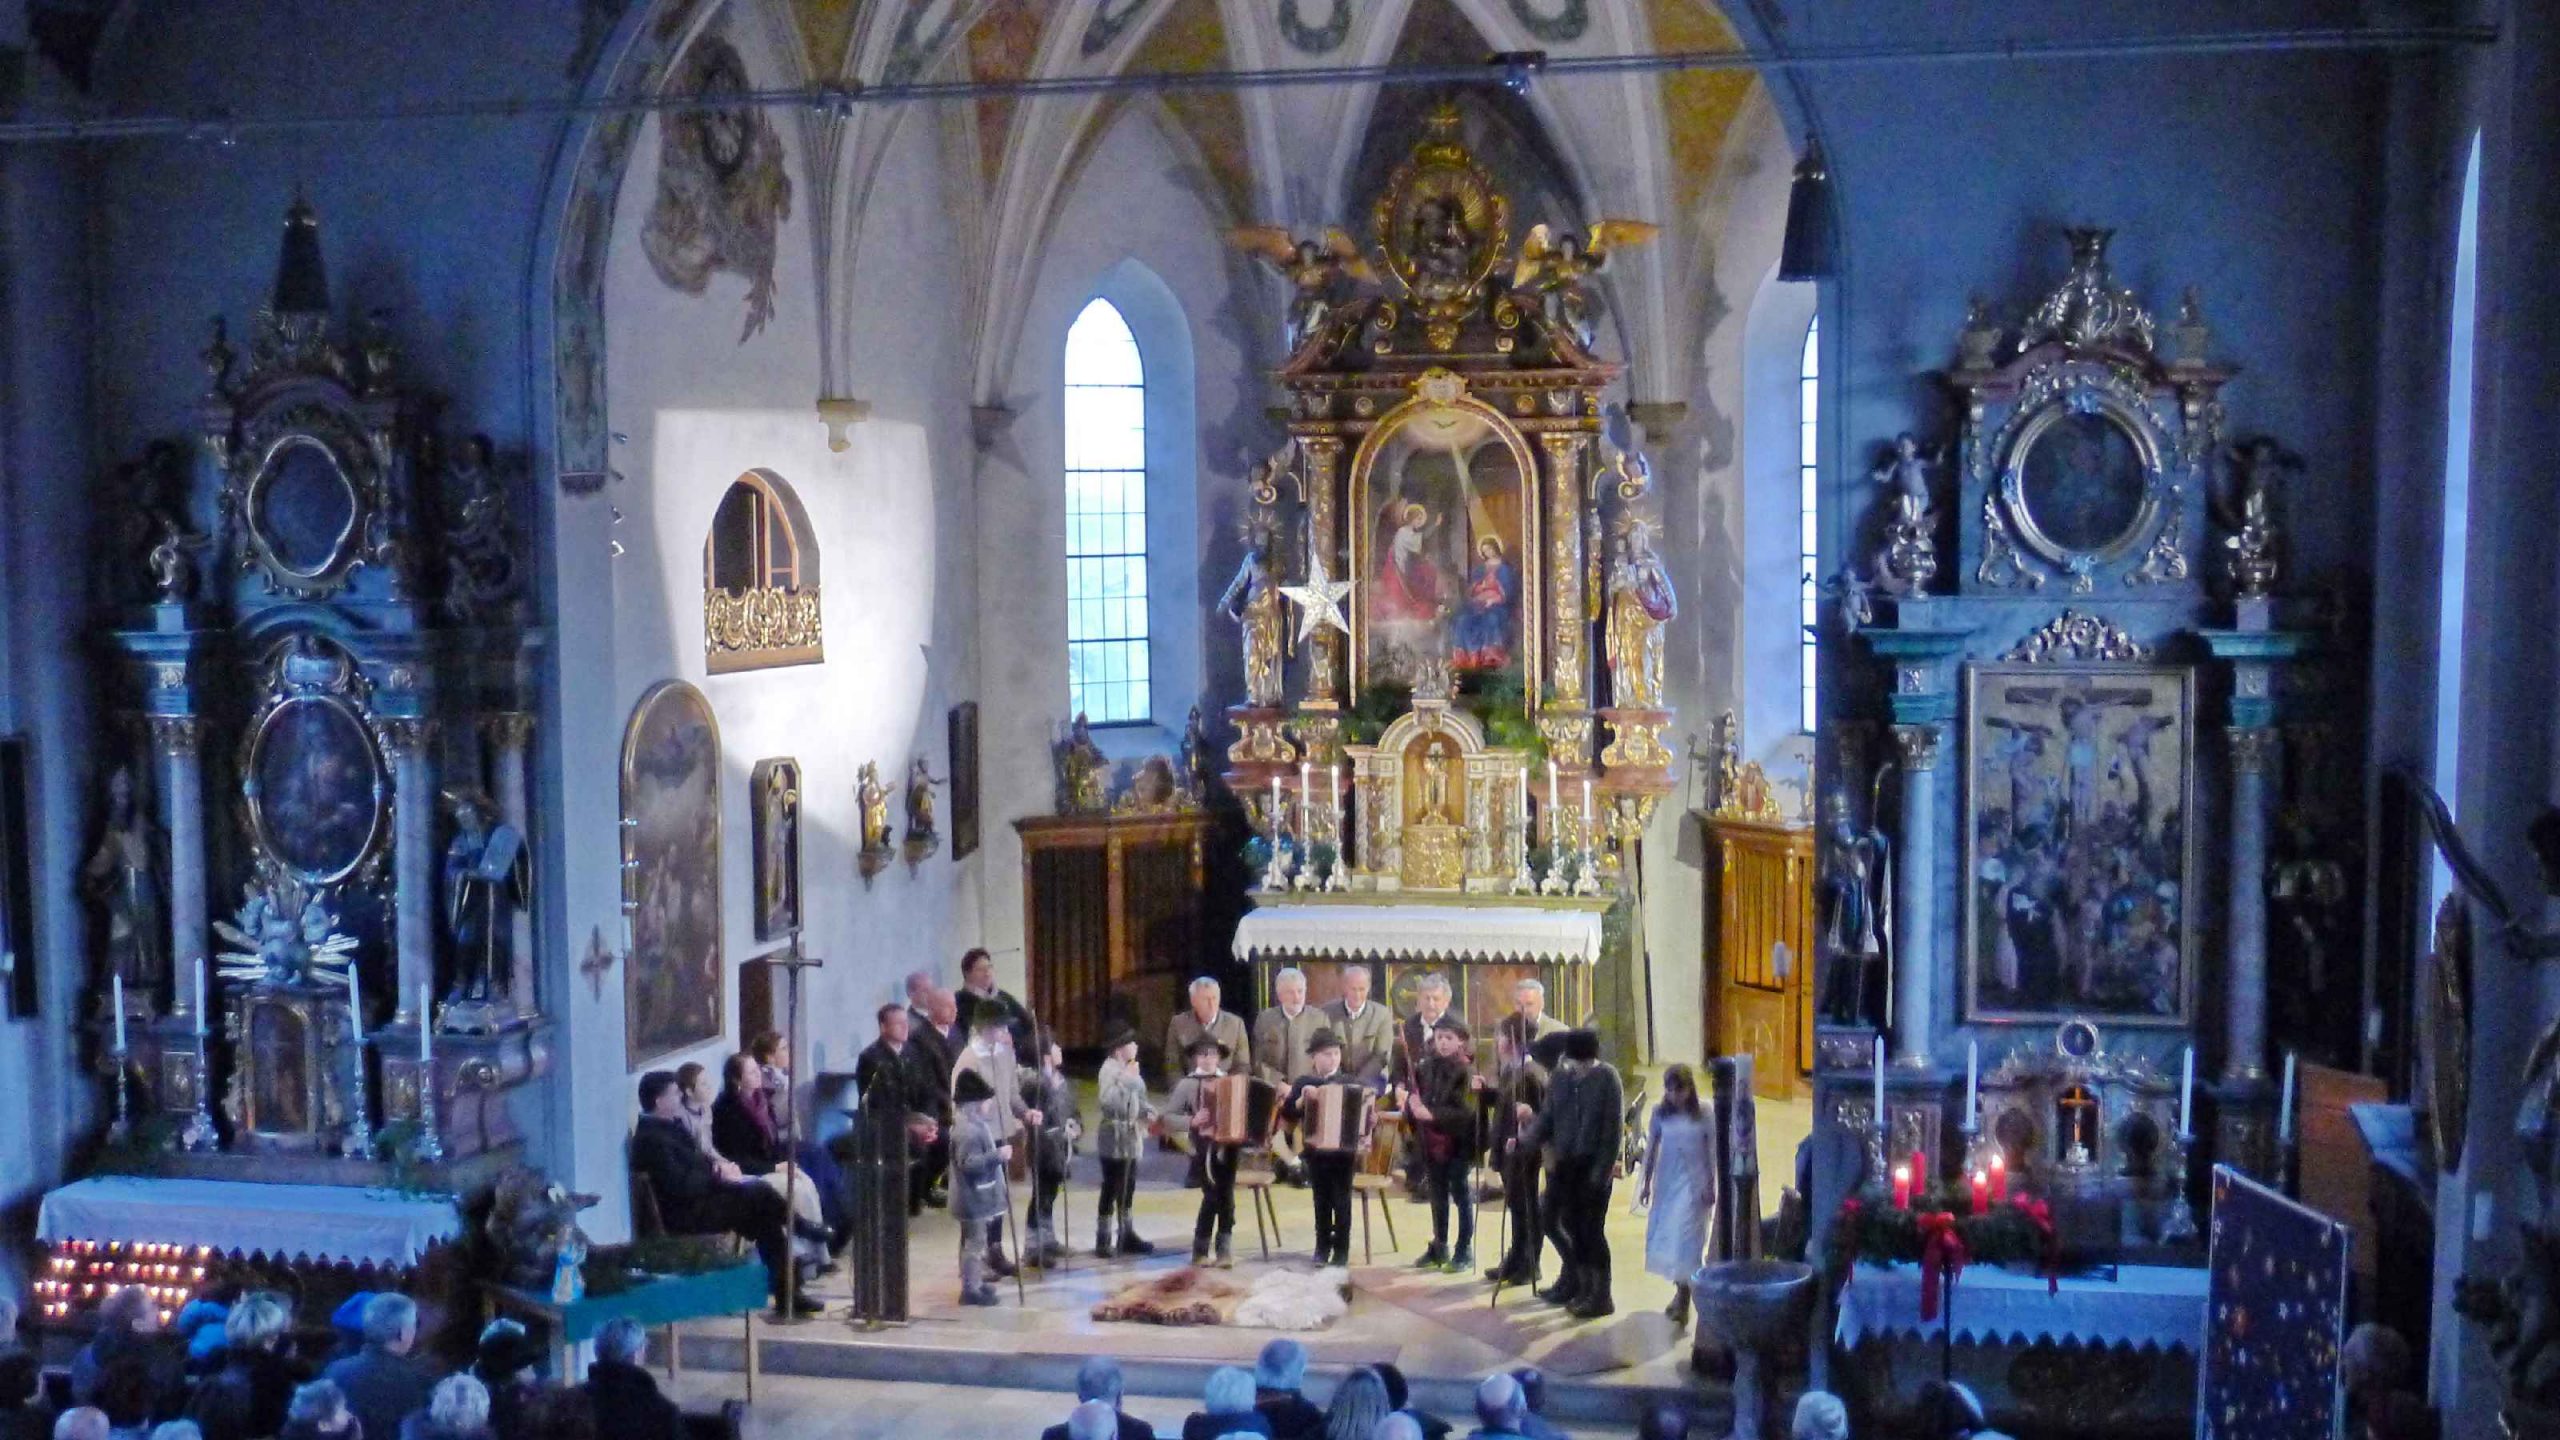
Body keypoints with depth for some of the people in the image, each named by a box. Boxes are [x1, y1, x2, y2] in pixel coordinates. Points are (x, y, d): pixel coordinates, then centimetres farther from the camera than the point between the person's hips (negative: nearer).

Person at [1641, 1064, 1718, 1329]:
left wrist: (1710, 1187, -7)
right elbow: (1651, 1149, 6)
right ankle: (1681, 1291, 29)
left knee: (1686, 1239, -9)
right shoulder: (1660, 1113, -1)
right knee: (1663, 1239, 8)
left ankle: (1683, 1305, -6)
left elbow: (1712, 1153, -4)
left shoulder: (1704, 1115, -8)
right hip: (1667, 1181, 4)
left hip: (1694, 1183, -4)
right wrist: (1646, 1183, 7)